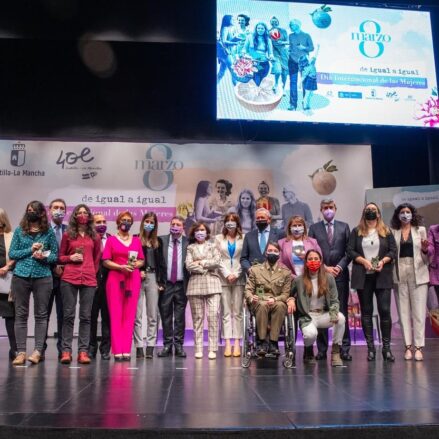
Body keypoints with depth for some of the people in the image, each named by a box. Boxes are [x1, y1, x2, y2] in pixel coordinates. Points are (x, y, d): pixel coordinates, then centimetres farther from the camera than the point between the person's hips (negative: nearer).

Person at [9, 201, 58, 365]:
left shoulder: (49, 232, 5)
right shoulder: (19, 230, 9)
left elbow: (55, 255, 7)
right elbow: (12, 253, 5)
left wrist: (44, 257, -13)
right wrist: (30, 250, -8)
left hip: (42, 277, -1)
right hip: (21, 276, 1)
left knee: (41, 315, 0)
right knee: (21, 314, 3)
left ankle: (38, 351, 2)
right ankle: (21, 352, 7)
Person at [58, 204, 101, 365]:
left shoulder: (95, 237, 12)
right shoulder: (67, 235, 10)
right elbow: (60, 257, 13)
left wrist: (93, 272, 10)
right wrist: (70, 258, -5)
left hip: (89, 279, 1)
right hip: (69, 278, -1)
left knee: (86, 316, -1)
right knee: (68, 315, -2)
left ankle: (83, 351, 1)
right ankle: (66, 350, 2)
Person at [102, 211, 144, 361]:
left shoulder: (136, 240, 14)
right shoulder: (111, 239, 7)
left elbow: (141, 260, 14)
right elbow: (106, 261, 0)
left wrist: (135, 265, -8)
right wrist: (121, 267, -14)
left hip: (133, 279, 2)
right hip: (115, 278, -2)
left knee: (129, 315, 0)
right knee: (115, 315, -4)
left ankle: (126, 350, 3)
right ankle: (117, 351, -1)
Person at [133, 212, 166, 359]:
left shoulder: (158, 241, 12)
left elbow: (161, 262, 11)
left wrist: (161, 281, 5)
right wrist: (138, 271, -13)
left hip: (153, 278, 3)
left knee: (153, 315, 2)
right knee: (137, 315, -1)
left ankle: (150, 347, 6)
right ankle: (139, 347, 5)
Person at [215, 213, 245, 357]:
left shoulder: (243, 238, 5)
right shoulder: (219, 238, 10)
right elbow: (218, 259, 4)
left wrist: (236, 274, -8)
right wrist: (227, 274, -6)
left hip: (239, 279, -1)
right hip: (224, 278, 1)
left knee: (237, 312, 0)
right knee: (226, 312, 0)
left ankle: (237, 344, 2)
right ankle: (227, 344, 0)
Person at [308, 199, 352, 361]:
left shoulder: (344, 227, 11)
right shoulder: (314, 228, 8)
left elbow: (349, 251, 7)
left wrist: (339, 266, -6)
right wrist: (325, 267, -5)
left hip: (340, 274, 0)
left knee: (342, 311, 0)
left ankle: (344, 349, 5)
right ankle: (322, 349, 7)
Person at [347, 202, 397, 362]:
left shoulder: (386, 231, 10)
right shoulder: (356, 232, 9)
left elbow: (393, 250, 4)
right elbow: (350, 250, 1)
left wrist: (383, 261, -13)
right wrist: (364, 261, -12)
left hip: (382, 276, 0)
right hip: (363, 277, 0)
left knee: (385, 310, -5)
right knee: (366, 311, 3)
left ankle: (386, 347, 3)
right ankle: (370, 347, 9)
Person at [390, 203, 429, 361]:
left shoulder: (421, 230, 8)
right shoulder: (393, 232, 7)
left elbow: (425, 256, 8)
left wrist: (425, 249, -12)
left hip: (418, 274, -1)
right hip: (400, 274, 1)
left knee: (418, 311, -3)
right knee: (403, 311, 3)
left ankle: (419, 347, 1)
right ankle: (408, 346, 8)